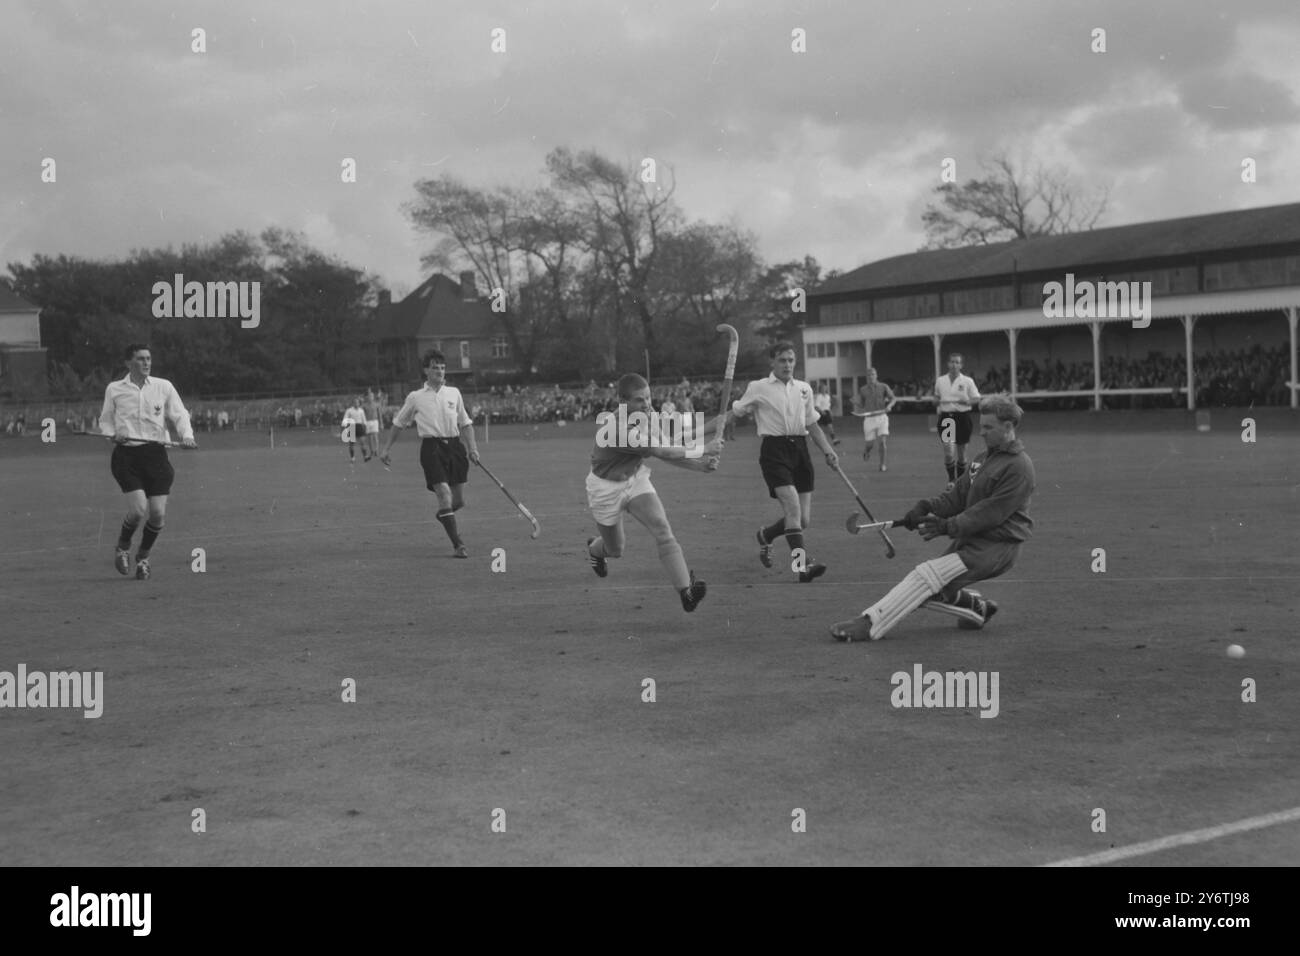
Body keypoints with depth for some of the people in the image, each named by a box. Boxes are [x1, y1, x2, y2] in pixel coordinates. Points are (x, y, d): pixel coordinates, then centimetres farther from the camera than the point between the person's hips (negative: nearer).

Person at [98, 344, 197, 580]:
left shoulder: (163, 387, 9)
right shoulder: (114, 389, 8)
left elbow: (180, 415, 10)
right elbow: (105, 420, 16)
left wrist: (186, 435, -10)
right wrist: (113, 434, -5)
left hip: (156, 454, 2)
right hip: (126, 455, -2)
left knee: (158, 514, -5)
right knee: (138, 509, -17)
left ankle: (143, 556, 22)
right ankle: (122, 547, 15)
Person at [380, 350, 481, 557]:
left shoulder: (454, 393, 12)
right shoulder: (415, 397, 5)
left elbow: (465, 423, 18)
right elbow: (398, 424, 16)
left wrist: (472, 447, 7)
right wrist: (386, 449, 15)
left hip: (455, 445, 4)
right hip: (431, 446, -4)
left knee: (459, 500, 6)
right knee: (444, 493, -19)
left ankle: (445, 517, 42)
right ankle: (457, 544, -15)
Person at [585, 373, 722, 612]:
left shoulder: (645, 417, -10)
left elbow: (665, 452, -6)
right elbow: (662, 451, -36)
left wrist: (699, 465, -21)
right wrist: (702, 450, -31)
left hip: (636, 479, 5)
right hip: (606, 487, -5)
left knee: (663, 530, -19)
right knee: (615, 550, 14)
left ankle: (686, 592, -28)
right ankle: (594, 548, 54)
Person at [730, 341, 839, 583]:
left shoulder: (804, 388, 15)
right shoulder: (758, 388, 2)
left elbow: (812, 424, 23)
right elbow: (735, 413, 10)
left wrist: (828, 451, 14)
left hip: (800, 449, 5)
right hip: (774, 450, -5)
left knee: (803, 520, 2)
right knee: (792, 505, -23)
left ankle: (765, 535, 31)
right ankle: (802, 565, -25)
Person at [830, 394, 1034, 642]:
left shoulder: (1019, 467, -14)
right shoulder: (986, 456, 15)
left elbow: (990, 513, -20)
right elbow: (959, 495, 12)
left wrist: (948, 526, -23)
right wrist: (927, 507, -6)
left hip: (996, 547, -9)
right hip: (969, 541, 9)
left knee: (926, 576, -20)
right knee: (929, 591, 0)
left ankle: (869, 626, -23)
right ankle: (978, 607, 19)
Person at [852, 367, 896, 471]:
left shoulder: (883, 387, 4)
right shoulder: (862, 390, 6)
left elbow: (893, 398, -6)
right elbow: (860, 406, 10)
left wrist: (889, 405, -27)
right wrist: (855, 402, -13)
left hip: (882, 417, -1)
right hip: (869, 418, 1)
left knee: (884, 441, -16)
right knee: (870, 443, 5)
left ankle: (884, 465, -11)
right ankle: (866, 451, 43)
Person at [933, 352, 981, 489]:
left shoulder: (967, 381, -1)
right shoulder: (940, 380, 6)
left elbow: (977, 399, 2)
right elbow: (936, 397, 20)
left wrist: (967, 401, -18)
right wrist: (938, 401, -3)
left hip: (962, 417, -1)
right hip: (946, 416, 1)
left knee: (961, 451, 8)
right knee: (948, 450, -12)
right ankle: (951, 479, 3)